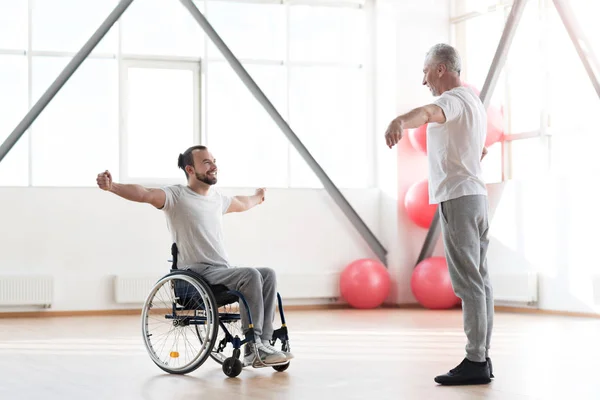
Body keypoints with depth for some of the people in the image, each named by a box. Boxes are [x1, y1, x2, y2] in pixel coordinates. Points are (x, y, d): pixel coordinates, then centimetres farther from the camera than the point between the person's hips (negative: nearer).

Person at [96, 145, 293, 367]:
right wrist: (111, 187, -40)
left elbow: (241, 204, 43)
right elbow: (144, 194, -23)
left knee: (268, 275, -13)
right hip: (197, 274, -8)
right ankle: (253, 346, -23)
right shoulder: (177, 195, -5)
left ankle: (263, 344, -18)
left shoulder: (217, 198, 19)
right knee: (251, 275, -28)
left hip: (223, 272, 8)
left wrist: (256, 198, 62)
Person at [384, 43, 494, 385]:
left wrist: (401, 121, -57)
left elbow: (429, 112, -37)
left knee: (469, 281, -11)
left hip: (458, 198, -10)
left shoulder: (454, 99, -12)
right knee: (479, 280, 10)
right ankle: (482, 357, 15)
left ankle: (475, 361, -11)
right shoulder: (474, 101, 20)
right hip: (476, 194, 10)